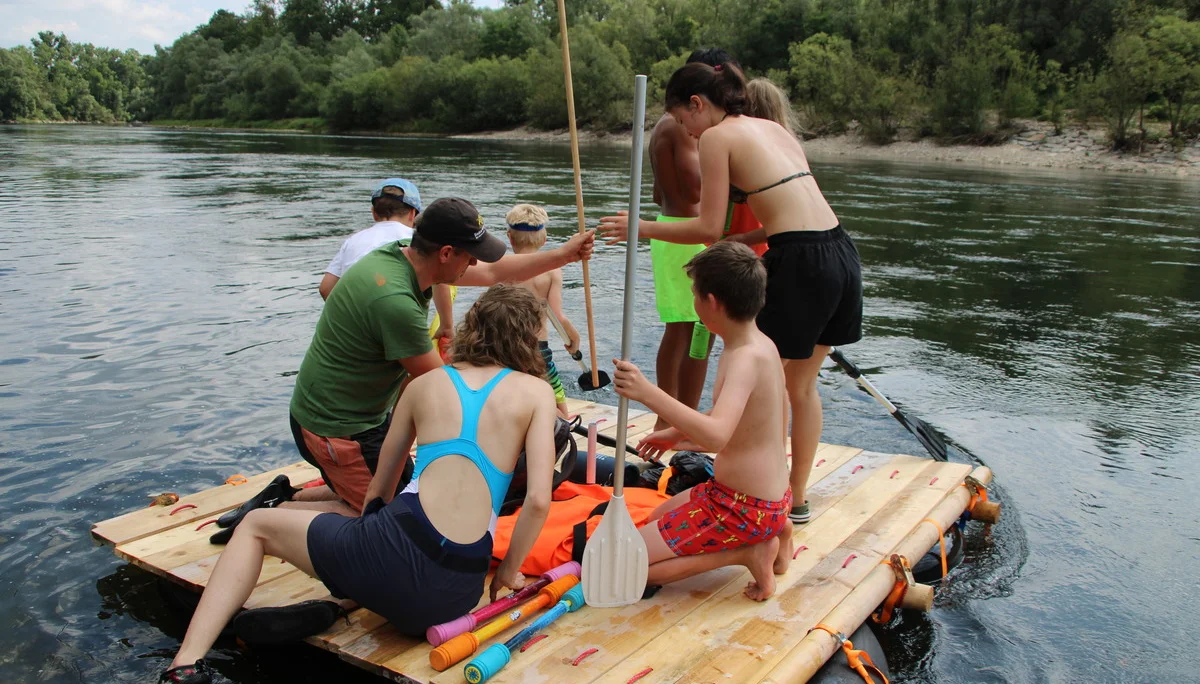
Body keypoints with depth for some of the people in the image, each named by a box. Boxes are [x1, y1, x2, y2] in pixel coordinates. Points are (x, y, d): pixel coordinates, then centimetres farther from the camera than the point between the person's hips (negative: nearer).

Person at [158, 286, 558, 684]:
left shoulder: (424, 384, 13)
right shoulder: (536, 391, 7)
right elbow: (539, 500, -4)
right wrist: (508, 573, 10)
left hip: (397, 553, -1)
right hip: (458, 592, 1)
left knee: (257, 527, 21)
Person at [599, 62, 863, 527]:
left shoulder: (717, 136, -3)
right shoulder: (772, 128, 20)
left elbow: (709, 228, -6)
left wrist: (642, 228, 5)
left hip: (801, 263, -8)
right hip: (842, 252, 8)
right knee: (802, 385, 19)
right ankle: (797, 497, 31)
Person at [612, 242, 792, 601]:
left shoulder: (747, 358, -27)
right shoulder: (761, 344, 3)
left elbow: (716, 436, -43)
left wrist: (648, 393, -45)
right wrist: (675, 434, 25)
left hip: (744, 507, -10)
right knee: (658, 518, 34)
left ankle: (748, 553, -6)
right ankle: (772, 533, 17)